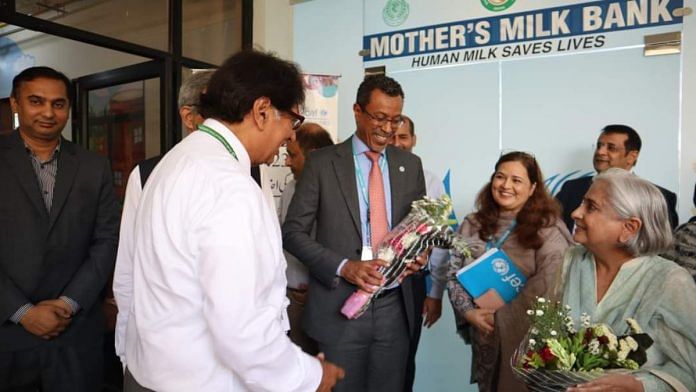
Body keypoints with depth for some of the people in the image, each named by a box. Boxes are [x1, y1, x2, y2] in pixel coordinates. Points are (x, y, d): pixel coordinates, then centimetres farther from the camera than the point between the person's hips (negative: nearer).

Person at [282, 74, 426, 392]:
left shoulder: (410, 165, 8)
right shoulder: (321, 163, -4)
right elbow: (293, 231, -6)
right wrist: (343, 267, -18)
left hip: (394, 306, 3)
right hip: (340, 306, -3)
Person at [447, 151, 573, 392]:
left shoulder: (547, 228, -8)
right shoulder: (473, 225, 5)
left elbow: (549, 282, -18)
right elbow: (454, 273, 3)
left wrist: (499, 315, -16)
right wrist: (468, 312, -11)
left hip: (527, 336, -4)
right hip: (484, 334, 4)